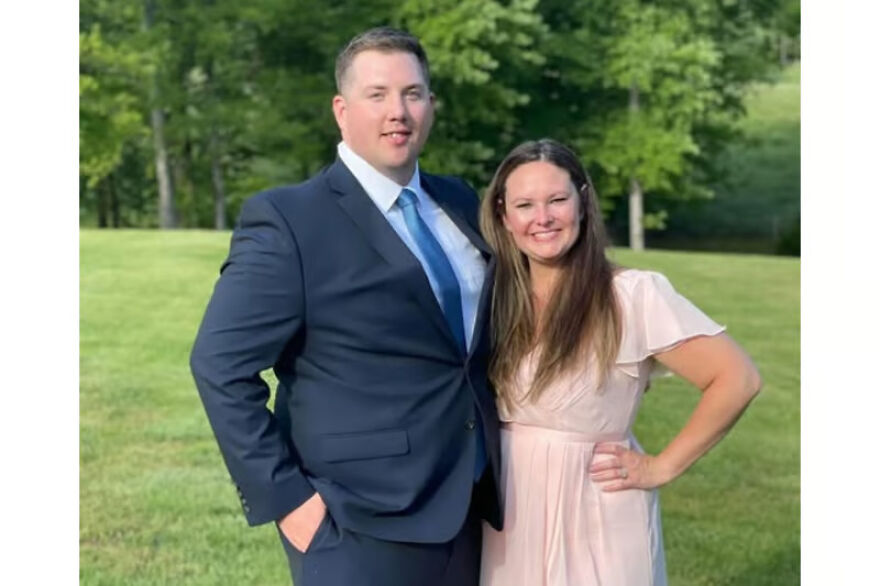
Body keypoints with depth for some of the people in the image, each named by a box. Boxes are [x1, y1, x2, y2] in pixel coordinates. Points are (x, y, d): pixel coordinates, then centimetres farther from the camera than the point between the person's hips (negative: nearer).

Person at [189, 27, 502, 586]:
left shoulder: (460, 202, 9)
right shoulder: (288, 220, -11)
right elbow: (221, 365, -14)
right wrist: (283, 496, -16)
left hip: (465, 509, 6)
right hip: (362, 526, -6)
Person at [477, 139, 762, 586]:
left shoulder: (632, 294, -14)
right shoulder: (497, 299, 2)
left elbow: (736, 379, -16)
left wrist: (662, 468, -12)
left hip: (595, 518, -4)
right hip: (510, 517, 5)